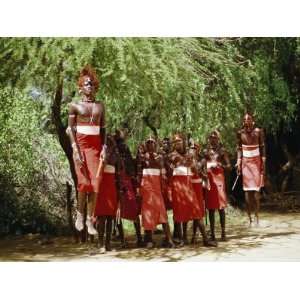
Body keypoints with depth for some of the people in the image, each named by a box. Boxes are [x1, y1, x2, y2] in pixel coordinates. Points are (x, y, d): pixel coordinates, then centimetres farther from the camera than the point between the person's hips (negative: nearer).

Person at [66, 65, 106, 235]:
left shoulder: (100, 106, 14)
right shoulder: (75, 105, 5)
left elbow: (103, 129, 13)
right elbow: (70, 129, 0)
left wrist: (104, 148, 0)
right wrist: (75, 149, -11)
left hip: (96, 145, 3)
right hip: (80, 144, -3)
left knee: (95, 183, -6)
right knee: (84, 181, -11)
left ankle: (90, 219, 1)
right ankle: (80, 213, 11)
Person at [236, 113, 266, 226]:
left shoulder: (258, 131, -3)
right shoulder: (240, 133, 1)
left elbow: (262, 147, 0)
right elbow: (239, 148, 5)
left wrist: (263, 162, -3)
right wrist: (238, 163, 0)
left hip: (256, 161, -1)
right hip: (245, 162, 1)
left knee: (256, 189, -6)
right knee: (247, 190, 1)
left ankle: (256, 216, -1)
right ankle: (249, 218, 6)